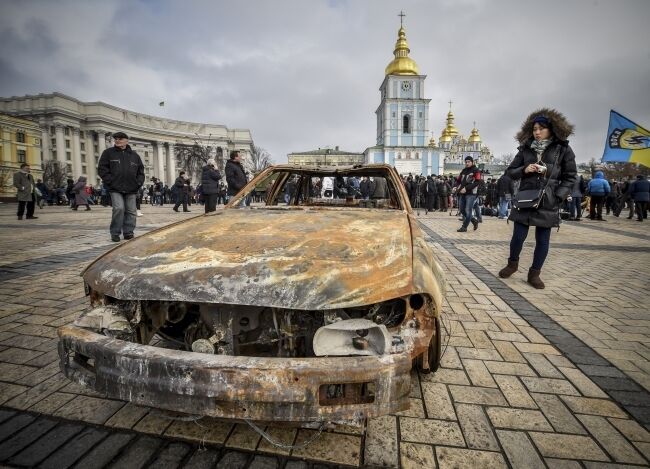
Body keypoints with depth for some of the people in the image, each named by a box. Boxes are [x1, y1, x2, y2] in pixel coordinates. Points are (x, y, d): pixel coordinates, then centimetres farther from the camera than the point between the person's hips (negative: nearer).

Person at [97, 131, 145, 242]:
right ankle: (115, 233, -2)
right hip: (115, 189, -3)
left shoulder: (134, 155, 13)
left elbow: (141, 171, 18)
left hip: (131, 189, 3)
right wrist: (110, 181, -9)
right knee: (119, 208, -14)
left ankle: (128, 232, 15)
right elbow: (102, 169, 2)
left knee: (131, 211, 4)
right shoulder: (108, 153, 5)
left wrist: (138, 183, 4)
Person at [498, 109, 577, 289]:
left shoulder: (563, 149, 2)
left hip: (548, 204, -1)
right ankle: (513, 264, 26)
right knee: (518, 236, 3)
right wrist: (524, 170, -10)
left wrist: (558, 196, -9)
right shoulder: (525, 149, 7)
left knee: (543, 240, 5)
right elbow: (510, 171, 11)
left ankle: (534, 273, 19)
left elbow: (570, 177, 3)